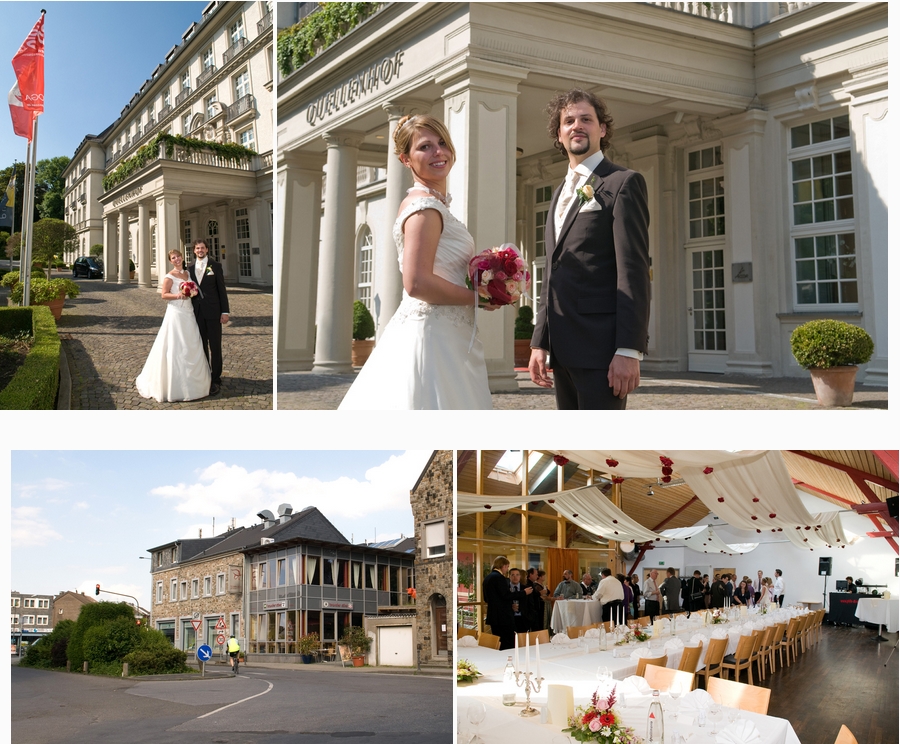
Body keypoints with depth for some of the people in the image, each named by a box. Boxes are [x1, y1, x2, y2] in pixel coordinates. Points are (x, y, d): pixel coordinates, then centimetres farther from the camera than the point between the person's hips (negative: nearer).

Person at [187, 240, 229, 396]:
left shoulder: (215, 266, -1)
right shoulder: (191, 268, 10)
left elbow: (222, 289, -3)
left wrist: (225, 311, -8)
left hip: (213, 312, -4)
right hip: (197, 312, 4)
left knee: (215, 346, 0)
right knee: (201, 346, 11)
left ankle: (216, 379, 6)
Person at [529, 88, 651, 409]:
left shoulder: (623, 183, -3)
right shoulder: (560, 193, 22)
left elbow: (634, 271, -12)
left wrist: (629, 350, -19)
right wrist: (540, 343, 15)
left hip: (601, 348, -8)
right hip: (564, 351, 8)